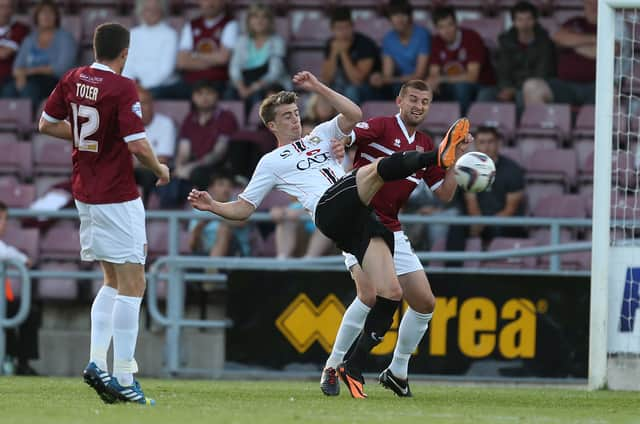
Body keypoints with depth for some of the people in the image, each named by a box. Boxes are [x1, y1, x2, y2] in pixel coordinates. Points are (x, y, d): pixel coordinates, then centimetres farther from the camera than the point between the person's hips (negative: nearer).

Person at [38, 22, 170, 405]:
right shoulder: (123, 88, -16)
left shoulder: (73, 79, 4)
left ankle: (97, 362, 7)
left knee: (113, 282, 18)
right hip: (118, 197, -8)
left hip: (85, 193, 8)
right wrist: (160, 169, -2)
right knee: (133, 284, -5)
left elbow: (47, 124, 14)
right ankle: (123, 377, -9)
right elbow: (137, 145, -20)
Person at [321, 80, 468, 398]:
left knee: (425, 302, 4)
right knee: (371, 294, -26)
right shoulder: (381, 127, -6)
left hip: (392, 232, 7)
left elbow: (444, 194, 15)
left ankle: (397, 372, 21)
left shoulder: (426, 146, 14)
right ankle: (333, 367, -14)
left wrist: (456, 155, 5)